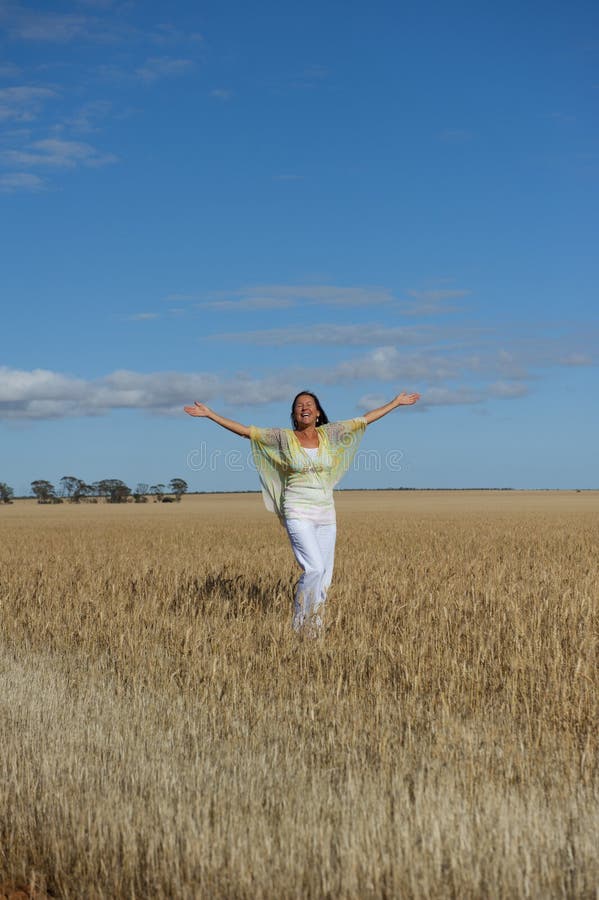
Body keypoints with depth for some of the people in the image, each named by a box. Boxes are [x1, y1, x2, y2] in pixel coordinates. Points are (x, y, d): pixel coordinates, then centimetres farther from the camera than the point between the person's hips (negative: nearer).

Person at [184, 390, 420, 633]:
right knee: (314, 568, -18)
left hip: (326, 514, 4)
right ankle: (300, 622, -1)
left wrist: (396, 402, 17)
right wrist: (209, 414, -9)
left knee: (324, 574, 4)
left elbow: (364, 419, 13)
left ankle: (313, 623, 18)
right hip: (298, 514, -4)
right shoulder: (283, 437, -2)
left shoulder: (328, 433, 7)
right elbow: (245, 430, -4)